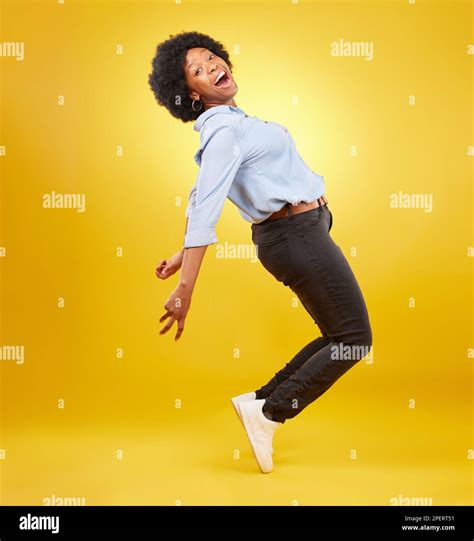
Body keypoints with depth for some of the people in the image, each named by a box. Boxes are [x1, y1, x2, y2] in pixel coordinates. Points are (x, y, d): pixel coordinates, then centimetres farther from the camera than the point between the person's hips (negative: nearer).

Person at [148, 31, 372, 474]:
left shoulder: (227, 125, 13)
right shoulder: (225, 131, -17)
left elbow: (200, 197, 17)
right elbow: (204, 211, -26)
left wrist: (183, 255, 19)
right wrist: (185, 288, -30)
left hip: (300, 233, 9)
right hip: (298, 236, -9)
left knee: (336, 336, 15)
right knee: (354, 339, -2)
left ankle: (260, 400, 16)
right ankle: (268, 414, -1)